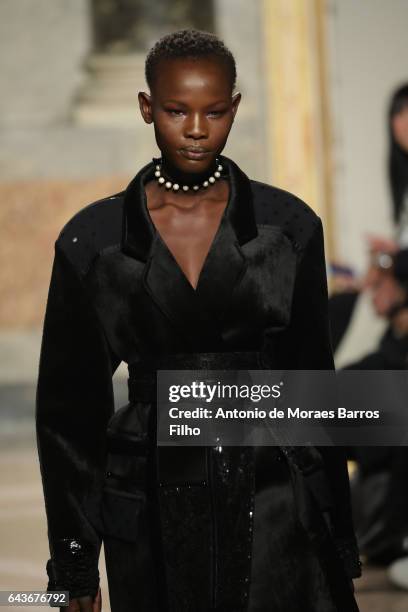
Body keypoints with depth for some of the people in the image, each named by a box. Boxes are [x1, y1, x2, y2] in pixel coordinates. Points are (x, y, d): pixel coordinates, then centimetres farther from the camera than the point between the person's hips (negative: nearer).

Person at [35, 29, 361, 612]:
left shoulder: (288, 225, 2)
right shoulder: (92, 240, 1)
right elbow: (69, 407, 5)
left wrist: (339, 542, 7)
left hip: (274, 507, 0)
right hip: (156, 516, 0)